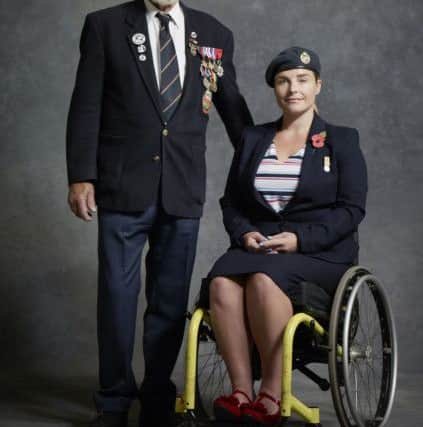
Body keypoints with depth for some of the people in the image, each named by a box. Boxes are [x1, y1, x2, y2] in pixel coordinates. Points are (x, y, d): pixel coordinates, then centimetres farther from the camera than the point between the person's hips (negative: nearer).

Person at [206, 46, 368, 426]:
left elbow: (351, 209, -2)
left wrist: (301, 238, -14)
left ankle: (271, 396, -28)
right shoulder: (253, 139, 19)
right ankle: (241, 393, -30)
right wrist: (244, 233, -4)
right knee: (221, 282, -31)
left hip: (321, 253, -3)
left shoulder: (342, 141, 8)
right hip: (257, 246, 3)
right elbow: (231, 200, 17)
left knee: (263, 280, -36)